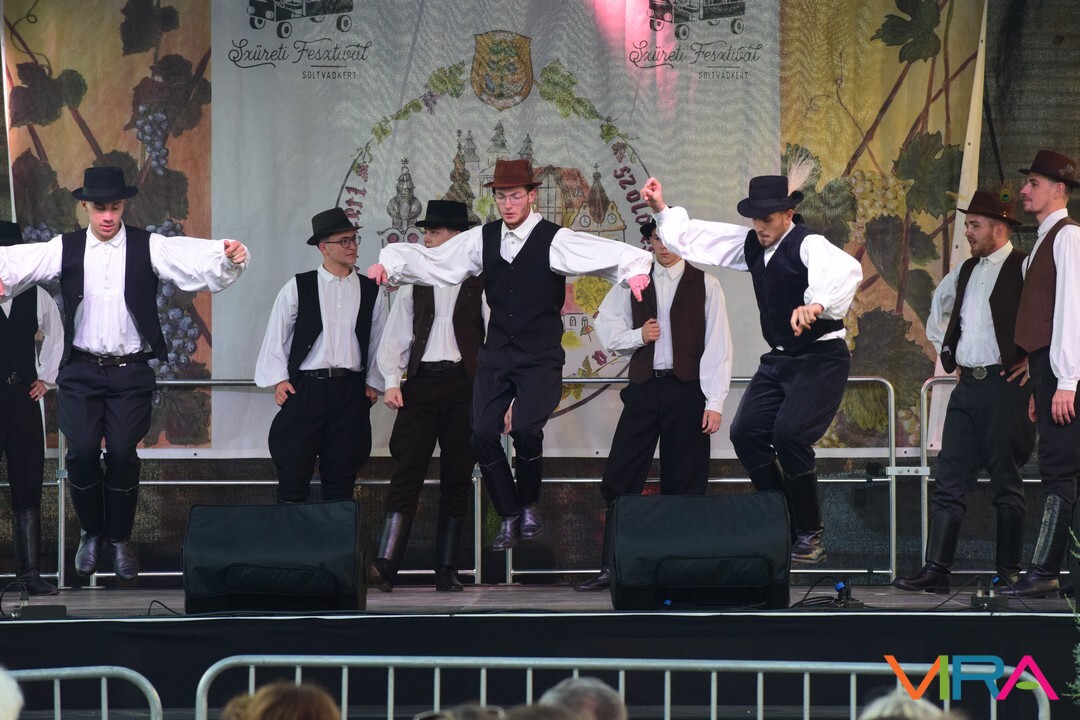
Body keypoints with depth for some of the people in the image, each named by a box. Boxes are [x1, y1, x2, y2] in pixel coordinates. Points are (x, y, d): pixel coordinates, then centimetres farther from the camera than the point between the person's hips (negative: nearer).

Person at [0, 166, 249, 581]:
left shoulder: (148, 247, -3)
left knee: (122, 454, -5)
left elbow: (197, 259, -16)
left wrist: (229, 256, -36)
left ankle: (120, 539, 14)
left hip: (130, 373, -1)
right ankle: (91, 534, 17)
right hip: (81, 371, 1)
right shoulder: (65, 249, 0)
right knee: (82, 454, -5)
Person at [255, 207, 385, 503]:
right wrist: (278, 379, -1)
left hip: (350, 391, 2)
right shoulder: (297, 288, 3)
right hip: (305, 388, -2)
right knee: (293, 475, -5)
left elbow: (378, 342, 12)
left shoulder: (371, 292, 9)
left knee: (341, 479, 3)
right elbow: (276, 335, 6)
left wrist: (373, 384, 6)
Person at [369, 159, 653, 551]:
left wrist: (636, 268, -34)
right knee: (483, 433, -6)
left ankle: (529, 506, 4)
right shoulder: (483, 240, 4)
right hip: (496, 354, 4)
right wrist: (390, 262, -2)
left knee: (525, 428, -23)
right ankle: (509, 517, 13)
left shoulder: (554, 241, -9)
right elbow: (431, 262, 11)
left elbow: (613, 254, -15)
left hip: (540, 358, -4)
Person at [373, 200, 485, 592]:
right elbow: (396, 333, 12)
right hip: (421, 384, 1)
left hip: (464, 384, -1)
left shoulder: (480, 283, 5)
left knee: (456, 479, 2)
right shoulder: (415, 282, 14)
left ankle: (446, 570, 7)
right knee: (406, 471, -10)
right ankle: (386, 564, -19)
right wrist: (391, 380, -2)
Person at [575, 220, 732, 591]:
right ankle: (612, 567, 0)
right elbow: (606, 329, 13)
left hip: (686, 390, -2)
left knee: (683, 484, 0)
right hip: (643, 389, 2)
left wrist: (714, 402, -8)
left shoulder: (704, 285, 4)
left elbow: (717, 346, -1)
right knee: (620, 478, -3)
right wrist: (638, 336, -6)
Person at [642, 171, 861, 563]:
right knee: (746, 433, -1)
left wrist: (816, 304, -59)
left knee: (790, 435, -22)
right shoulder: (751, 244, 6)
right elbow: (695, 238, 14)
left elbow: (844, 269, -41)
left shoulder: (808, 245, -19)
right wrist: (661, 211, 2)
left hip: (820, 358, -9)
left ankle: (811, 534, -8)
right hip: (778, 358, 9)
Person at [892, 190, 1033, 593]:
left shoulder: (1024, 269, -9)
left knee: (1006, 484, 1)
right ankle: (936, 571, 1)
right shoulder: (966, 271, 14)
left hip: (1003, 384, -7)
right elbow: (939, 304, 34)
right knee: (949, 481, 2)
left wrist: (1032, 360, -12)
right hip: (966, 386, 7)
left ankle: (1009, 572, 7)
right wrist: (943, 348, 23)